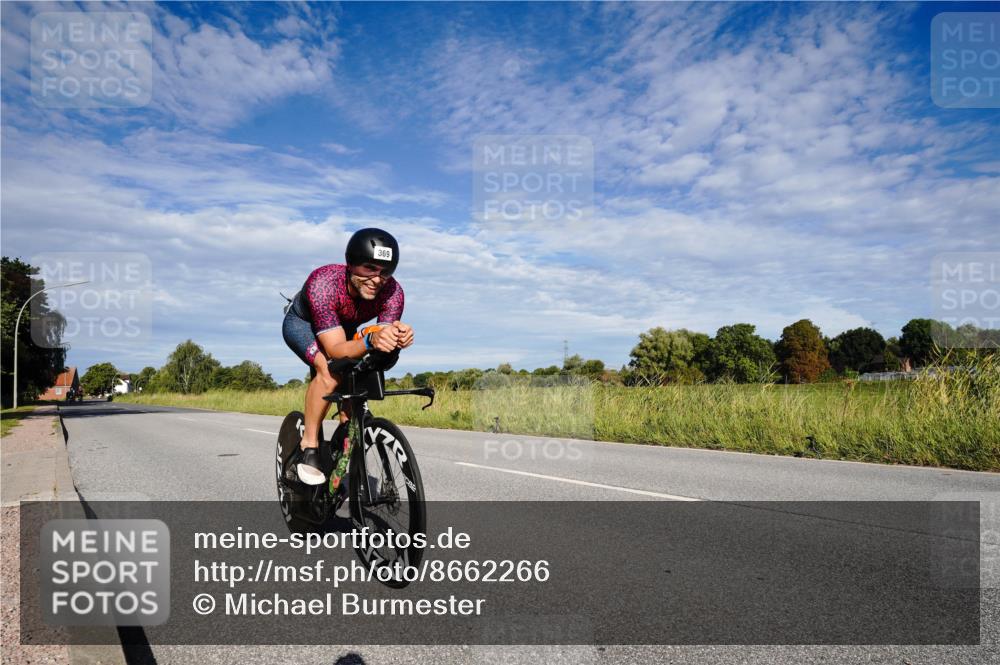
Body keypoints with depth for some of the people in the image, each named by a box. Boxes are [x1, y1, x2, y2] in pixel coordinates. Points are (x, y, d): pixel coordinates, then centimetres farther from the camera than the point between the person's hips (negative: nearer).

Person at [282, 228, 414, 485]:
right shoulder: (323, 283, -42)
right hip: (302, 323, -4)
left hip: (344, 328, 5)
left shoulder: (392, 291, -31)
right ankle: (308, 447, -15)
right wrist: (370, 340, -63)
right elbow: (336, 349, -45)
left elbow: (383, 346, -32)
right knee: (330, 370, -31)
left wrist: (397, 336, -55)